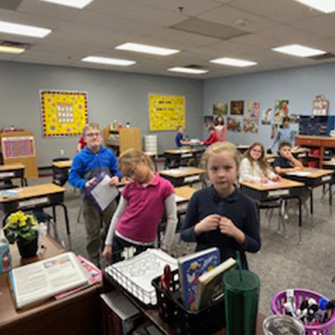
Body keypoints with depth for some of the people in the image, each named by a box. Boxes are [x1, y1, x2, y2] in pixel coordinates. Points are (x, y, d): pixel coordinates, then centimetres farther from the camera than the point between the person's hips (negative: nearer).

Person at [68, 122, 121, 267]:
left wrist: (116, 178, -18)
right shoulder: (80, 157, -11)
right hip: (90, 199, -3)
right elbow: (72, 177, -10)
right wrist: (85, 184, -28)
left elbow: (117, 171, 5)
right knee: (93, 232, 10)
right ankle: (94, 261, 30)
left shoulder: (109, 154, -3)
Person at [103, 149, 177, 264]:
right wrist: (108, 244, 7)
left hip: (145, 246, -3)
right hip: (120, 241, 3)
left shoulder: (165, 186, -12)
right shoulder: (129, 188, -1)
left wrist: (165, 248, -3)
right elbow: (118, 215, 7)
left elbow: (172, 219, -6)